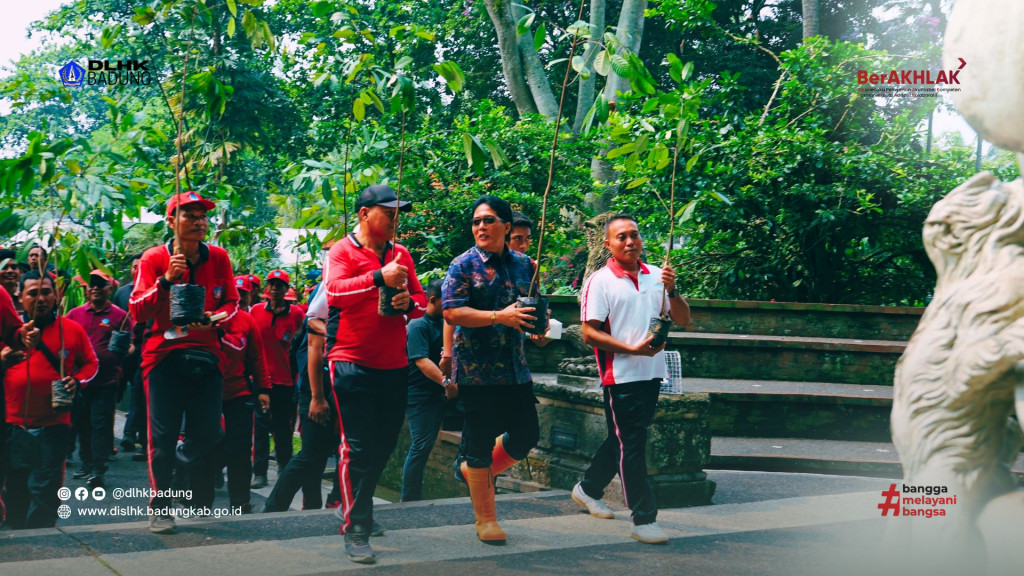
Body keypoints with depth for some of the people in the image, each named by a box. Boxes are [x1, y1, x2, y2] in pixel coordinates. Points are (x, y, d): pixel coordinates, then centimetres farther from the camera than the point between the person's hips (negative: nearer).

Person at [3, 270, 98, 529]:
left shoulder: (72, 329, 3)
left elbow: (91, 363, 12)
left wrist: (77, 381, -8)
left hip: (54, 425, -1)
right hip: (15, 425, 1)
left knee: (46, 488, -1)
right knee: (16, 489, 9)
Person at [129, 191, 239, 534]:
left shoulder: (218, 258, 5)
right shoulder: (154, 258, -2)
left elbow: (231, 302, 12)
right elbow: (136, 312, -6)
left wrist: (214, 319, -9)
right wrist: (166, 281, -19)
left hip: (207, 355, 2)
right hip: (163, 355, -2)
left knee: (207, 435, 4)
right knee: (163, 435, -3)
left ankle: (203, 506, 17)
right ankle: (159, 509, 6)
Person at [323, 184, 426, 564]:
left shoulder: (401, 255, 13)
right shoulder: (343, 251, -4)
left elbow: (421, 300, 15)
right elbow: (335, 290, -21)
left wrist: (409, 302, -8)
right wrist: (379, 278, -32)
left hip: (394, 365, 6)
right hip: (353, 364, -6)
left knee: (385, 446, 13)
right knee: (358, 447, -6)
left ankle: (357, 504, 35)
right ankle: (355, 531, -1)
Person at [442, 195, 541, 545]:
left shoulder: (523, 264, 10)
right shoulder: (463, 265, -6)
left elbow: (533, 305, 23)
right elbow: (452, 313, -15)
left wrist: (539, 324, 0)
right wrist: (500, 316, -23)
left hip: (515, 368, 6)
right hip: (476, 369, -5)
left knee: (526, 435, 9)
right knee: (479, 443, 0)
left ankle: (477, 472, 35)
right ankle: (486, 520, 14)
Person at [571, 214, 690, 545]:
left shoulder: (656, 276, 9)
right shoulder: (601, 281, -6)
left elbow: (683, 320, 7)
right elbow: (589, 334, -11)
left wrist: (671, 291, -11)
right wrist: (633, 349, -18)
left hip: (652, 374, 6)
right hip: (620, 376, -6)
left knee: (623, 440, 17)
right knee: (631, 445, -4)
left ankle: (588, 489, 36)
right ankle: (644, 518, 1)